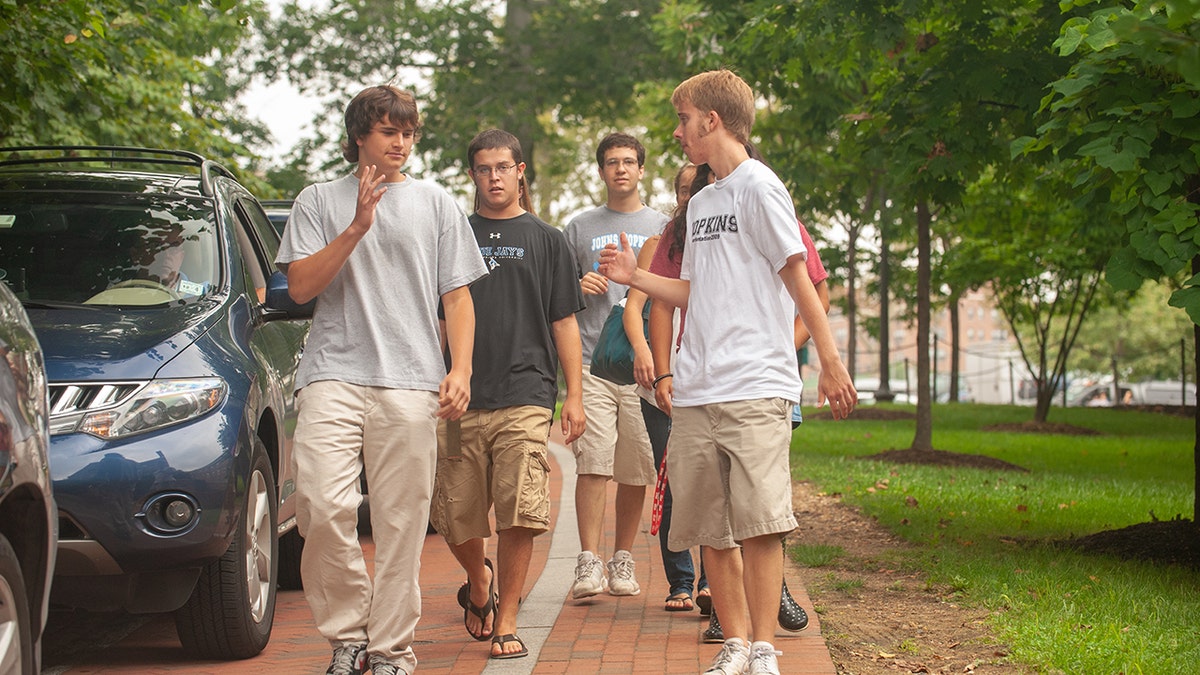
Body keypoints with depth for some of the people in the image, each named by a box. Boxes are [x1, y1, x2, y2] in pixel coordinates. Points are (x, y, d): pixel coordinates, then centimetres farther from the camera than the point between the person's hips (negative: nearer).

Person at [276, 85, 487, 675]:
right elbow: (300, 287, 4)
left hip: (411, 383, 1)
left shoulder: (435, 204, 17)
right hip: (333, 375, -1)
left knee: (401, 520, -2)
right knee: (322, 506, -17)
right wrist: (356, 229, -7)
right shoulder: (319, 201, 14)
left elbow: (458, 296, 14)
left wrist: (461, 369, 0)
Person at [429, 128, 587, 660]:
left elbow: (564, 323, 11)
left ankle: (506, 621, -1)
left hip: (525, 396, -1)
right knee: (455, 516, 2)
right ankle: (479, 582, 32)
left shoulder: (546, 240, 13)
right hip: (460, 398, 2)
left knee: (519, 514, -12)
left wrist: (574, 396, 4)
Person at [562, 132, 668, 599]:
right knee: (593, 464, -11)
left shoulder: (662, 227, 14)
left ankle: (622, 561, 12)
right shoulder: (580, 228, 15)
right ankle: (588, 562, -11)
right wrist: (578, 285, -1)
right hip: (592, 362, 0)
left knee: (635, 470, 2)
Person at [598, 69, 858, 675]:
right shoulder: (700, 204, 21)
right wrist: (635, 277, 16)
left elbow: (797, 278, -6)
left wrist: (829, 361, -10)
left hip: (755, 389, -8)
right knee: (710, 530, 6)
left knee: (758, 522, -12)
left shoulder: (758, 186, -2)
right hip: (695, 395, 8)